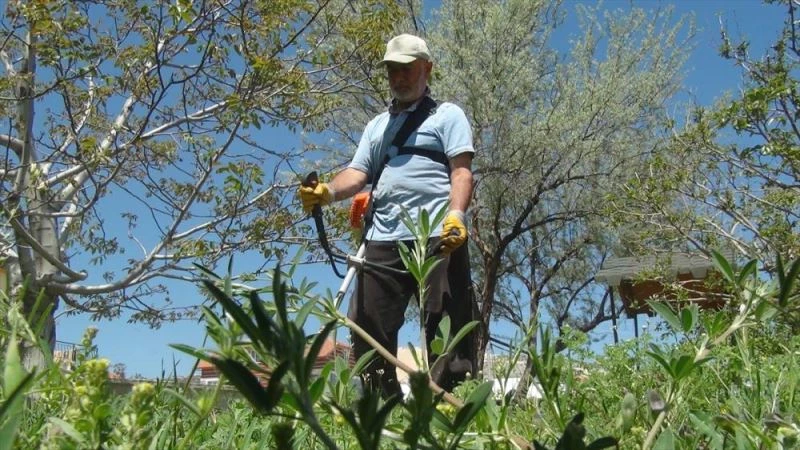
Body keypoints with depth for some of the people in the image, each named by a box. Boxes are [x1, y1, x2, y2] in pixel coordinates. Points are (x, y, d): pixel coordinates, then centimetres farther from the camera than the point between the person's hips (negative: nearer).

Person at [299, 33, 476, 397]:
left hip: (436, 236, -5)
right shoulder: (376, 126, 28)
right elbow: (357, 174, 16)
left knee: (446, 329, -5)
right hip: (382, 240, 5)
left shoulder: (447, 115, 13)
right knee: (367, 329, 2)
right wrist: (328, 191, -7)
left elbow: (461, 170, -1)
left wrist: (455, 215, -19)